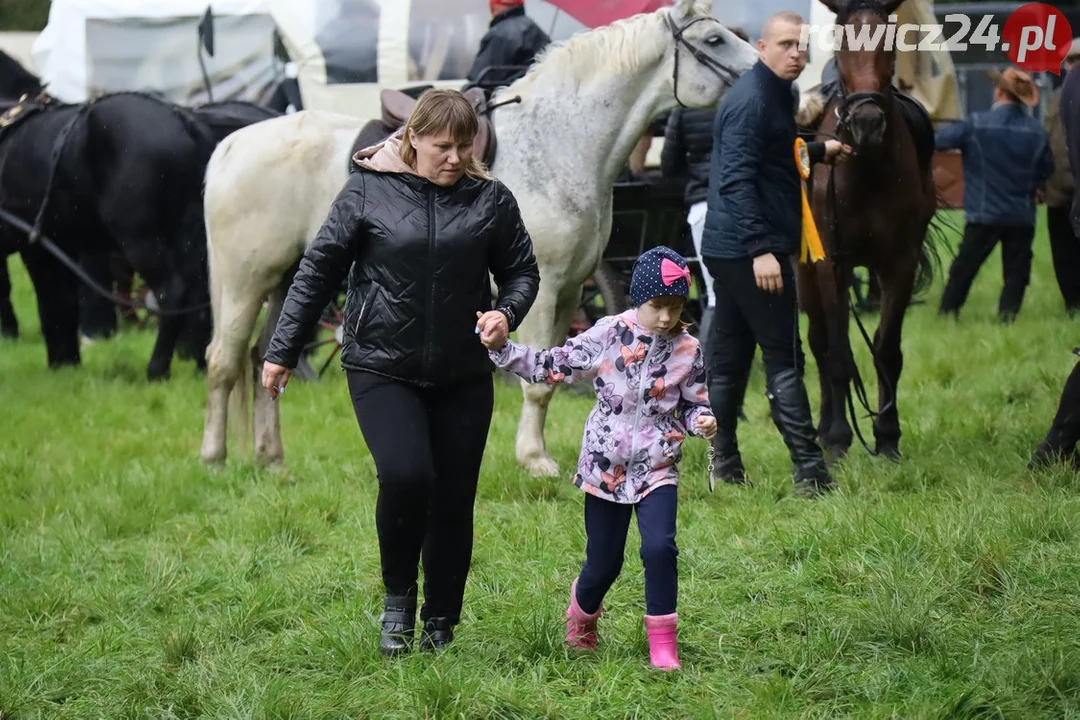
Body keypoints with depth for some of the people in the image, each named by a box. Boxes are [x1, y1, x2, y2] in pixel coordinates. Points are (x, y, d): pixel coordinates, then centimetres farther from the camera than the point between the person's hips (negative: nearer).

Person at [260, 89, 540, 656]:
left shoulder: (490, 200, 2)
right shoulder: (369, 191, -3)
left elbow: (521, 270, 12)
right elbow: (318, 270, 2)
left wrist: (507, 312, -11)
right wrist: (282, 352, 1)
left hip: (463, 376, 3)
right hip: (382, 370, -3)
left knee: (454, 499, 4)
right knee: (405, 476, -21)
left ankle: (440, 626, 19)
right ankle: (398, 598, 2)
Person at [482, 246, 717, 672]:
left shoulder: (687, 350, -4)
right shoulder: (609, 335, -8)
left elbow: (693, 404, 8)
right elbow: (554, 366, -4)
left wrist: (702, 421, -14)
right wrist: (501, 349, -12)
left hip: (658, 468, 0)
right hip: (606, 468, 0)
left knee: (659, 547, -21)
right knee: (603, 563, 9)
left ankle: (663, 641, -8)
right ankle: (582, 612, 43)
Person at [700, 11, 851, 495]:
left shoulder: (772, 94, 15)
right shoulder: (752, 101, -17)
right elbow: (737, 180, -25)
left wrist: (819, 152, 23)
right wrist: (761, 249, -29)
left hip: (729, 250, 10)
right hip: (750, 250, -10)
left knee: (728, 359, 13)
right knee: (784, 359, -9)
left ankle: (725, 464, 19)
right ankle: (809, 473, -10)